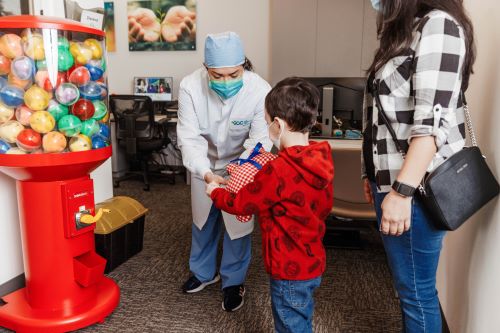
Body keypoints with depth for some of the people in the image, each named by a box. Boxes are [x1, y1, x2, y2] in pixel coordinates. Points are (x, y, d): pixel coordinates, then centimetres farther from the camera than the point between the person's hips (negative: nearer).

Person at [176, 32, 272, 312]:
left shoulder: (260, 90, -31)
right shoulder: (191, 86, -27)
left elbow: (260, 141, -28)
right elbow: (190, 138, -27)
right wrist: (207, 174, -44)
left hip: (242, 165, -2)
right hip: (203, 164, 3)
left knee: (237, 225, 8)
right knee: (203, 220, 21)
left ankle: (234, 281, 35)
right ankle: (203, 271, 47)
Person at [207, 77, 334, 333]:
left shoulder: (278, 170, -29)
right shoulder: (320, 159, -4)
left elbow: (240, 204, -16)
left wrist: (214, 192, 4)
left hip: (290, 270, -7)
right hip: (311, 262, 8)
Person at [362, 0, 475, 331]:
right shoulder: (408, 29, 18)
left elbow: (432, 119, -21)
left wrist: (402, 191, -26)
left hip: (416, 185, -9)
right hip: (395, 180, 9)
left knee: (416, 289, 4)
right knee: (407, 283, 19)